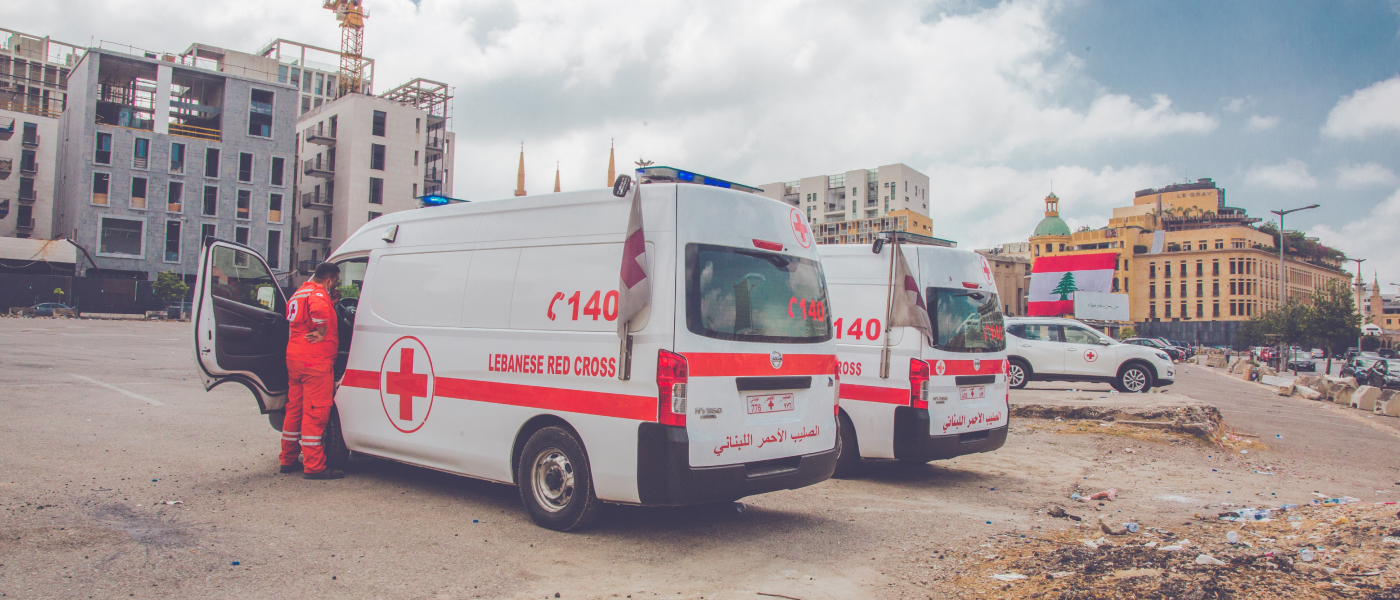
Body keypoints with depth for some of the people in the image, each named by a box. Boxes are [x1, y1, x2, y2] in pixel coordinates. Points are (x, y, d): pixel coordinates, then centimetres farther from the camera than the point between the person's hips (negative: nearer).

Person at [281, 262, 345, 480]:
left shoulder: (299, 293, 21)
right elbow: (318, 309, -35)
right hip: (315, 361, -10)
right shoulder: (318, 293, -12)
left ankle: (288, 460, 25)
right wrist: (322, 332, -20)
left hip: (294, 358, 10)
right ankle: (314, 466, -5)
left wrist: (331, 304, 27)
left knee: (295, 410, 16)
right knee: (315, 412, -7)